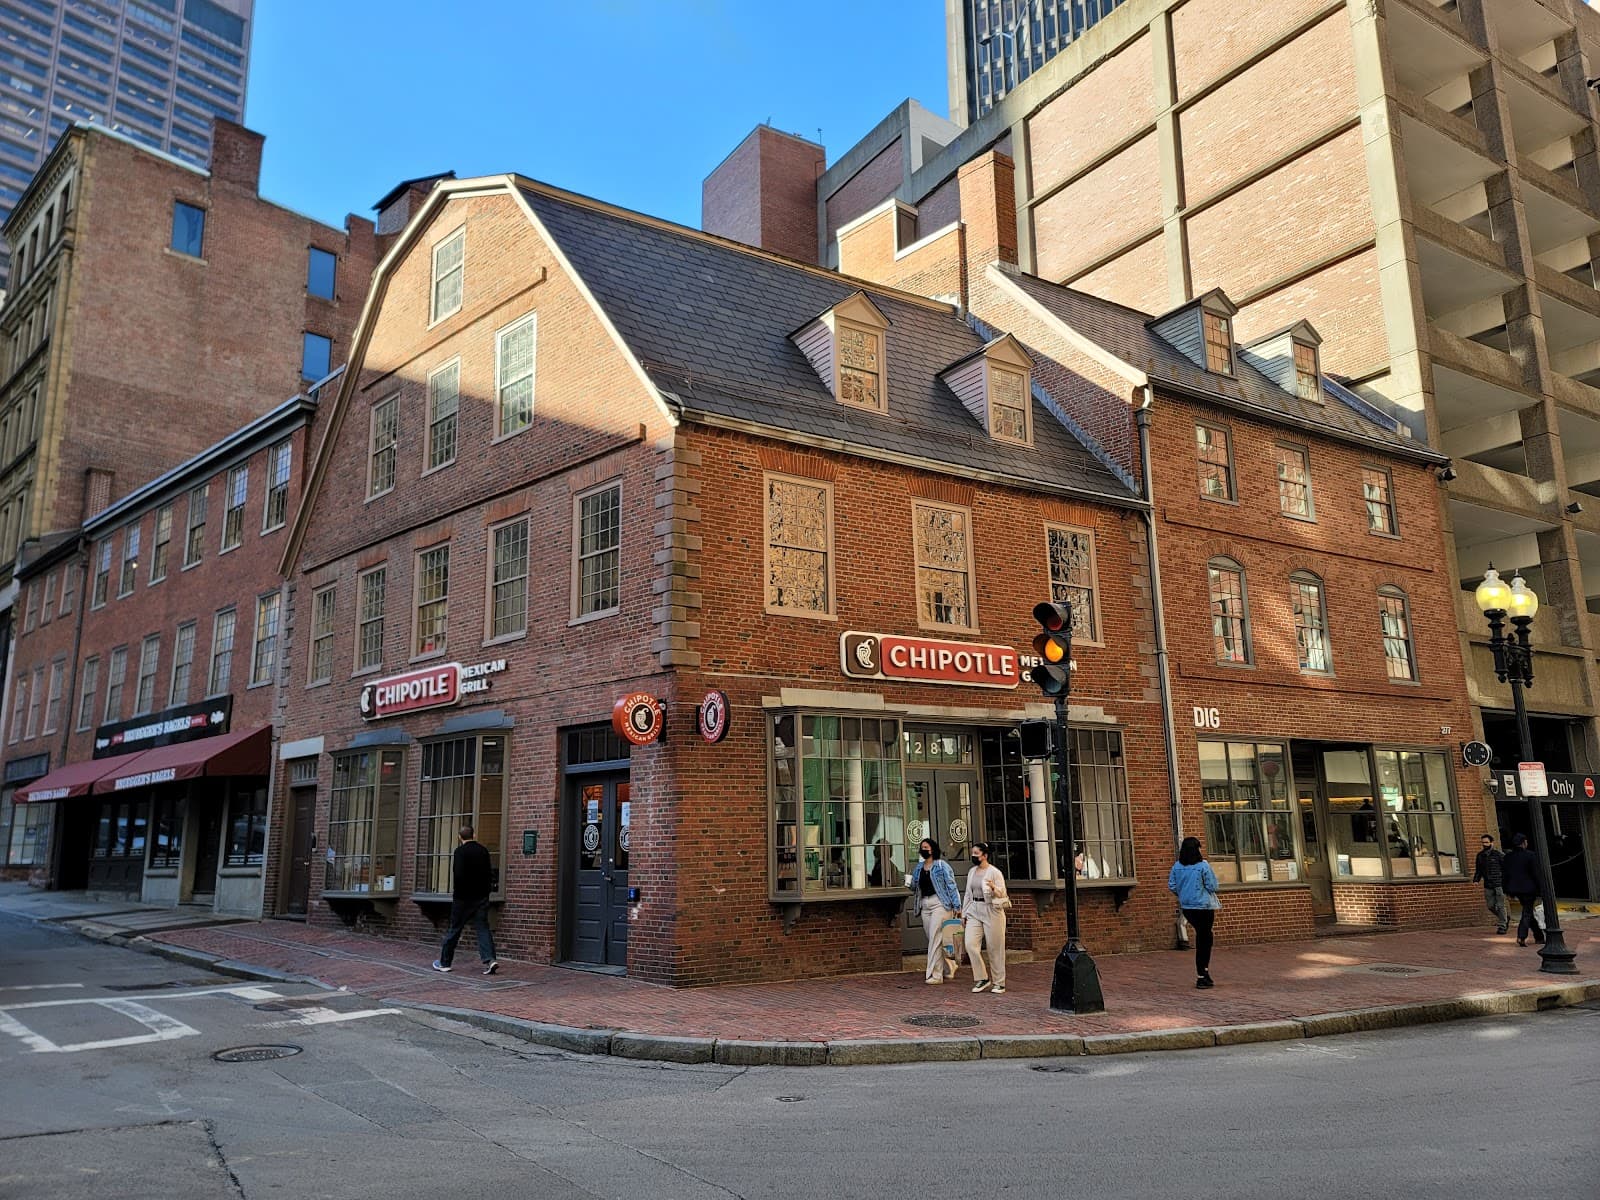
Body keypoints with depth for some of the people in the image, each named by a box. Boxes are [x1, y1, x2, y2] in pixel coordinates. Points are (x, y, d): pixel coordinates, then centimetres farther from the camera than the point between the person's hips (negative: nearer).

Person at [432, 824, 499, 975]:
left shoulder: (460, 851, -11)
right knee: (483, 928, 1)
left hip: (463, 897, -4)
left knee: (454, 930, 7)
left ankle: (444, 962, 18)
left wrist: (456, 891, -4)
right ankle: (490, 959, -14)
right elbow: (490, 873, 9)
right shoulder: (483, 850, 7)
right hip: (481, 896, 4)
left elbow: (458, 874, -20)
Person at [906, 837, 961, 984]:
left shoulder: (941, 865, -4)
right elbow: (915, 888, 20)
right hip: (925, 905, 7)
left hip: (940, 904, -7)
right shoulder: (919, 867, 13)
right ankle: (949, 968, 28)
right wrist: (910, 883, -2)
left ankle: (935, 974, -6)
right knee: (933, 940, 10)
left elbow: (951, 885, -6)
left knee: (935, 939, -9)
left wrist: (956, 906, -10)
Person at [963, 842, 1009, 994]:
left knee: (995, 948, 0)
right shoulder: (972, 872, 13)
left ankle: (999, 983, 13)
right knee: (970, 944, -9)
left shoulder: (995, 872, -6)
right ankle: (982, 979, 3)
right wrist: (964, 913, 17)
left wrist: (993, 888, -28)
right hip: (974, 912, 6)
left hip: (992, 911, -6)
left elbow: (1002, 893, -8)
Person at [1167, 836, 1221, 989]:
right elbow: (1212, 886, -11)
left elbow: (1171, 886, 3)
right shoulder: (1203, 866, -14)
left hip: (1186, 907, 5)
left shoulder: (1177, 867, -1)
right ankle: (1202, 977, 6)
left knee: (1202, 936, 21)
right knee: (1203, 939, 3)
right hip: (1203, 907, -5)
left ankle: (1204, 970, 22)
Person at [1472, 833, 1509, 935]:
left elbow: (1506, 869, -3)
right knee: (1491, 906, 7)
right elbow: (1478, 870, 18)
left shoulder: (1498, 855, -6)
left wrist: (1506, 883, -8)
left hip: (1499, 884, -5)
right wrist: (1476, 880, 3)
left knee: (1500, 905, -4)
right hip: (1487, 886, 5)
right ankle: (1505, 917, 32)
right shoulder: (1480, 856, 10)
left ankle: (1502, 926, 7)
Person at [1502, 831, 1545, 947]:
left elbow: (1504, 874, 6)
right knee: (1527, 912, 0)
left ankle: (1539, 937, 27)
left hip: (1515, 888, 5)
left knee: (1528, 911, 18)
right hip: (1528, 888, -5)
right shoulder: (1530, 855, -12)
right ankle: (1521, 936, -15)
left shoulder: (1508, 856, 3)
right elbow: (1536, 874, -12)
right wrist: (1539, 890, -6)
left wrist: (1508, 890, 14)